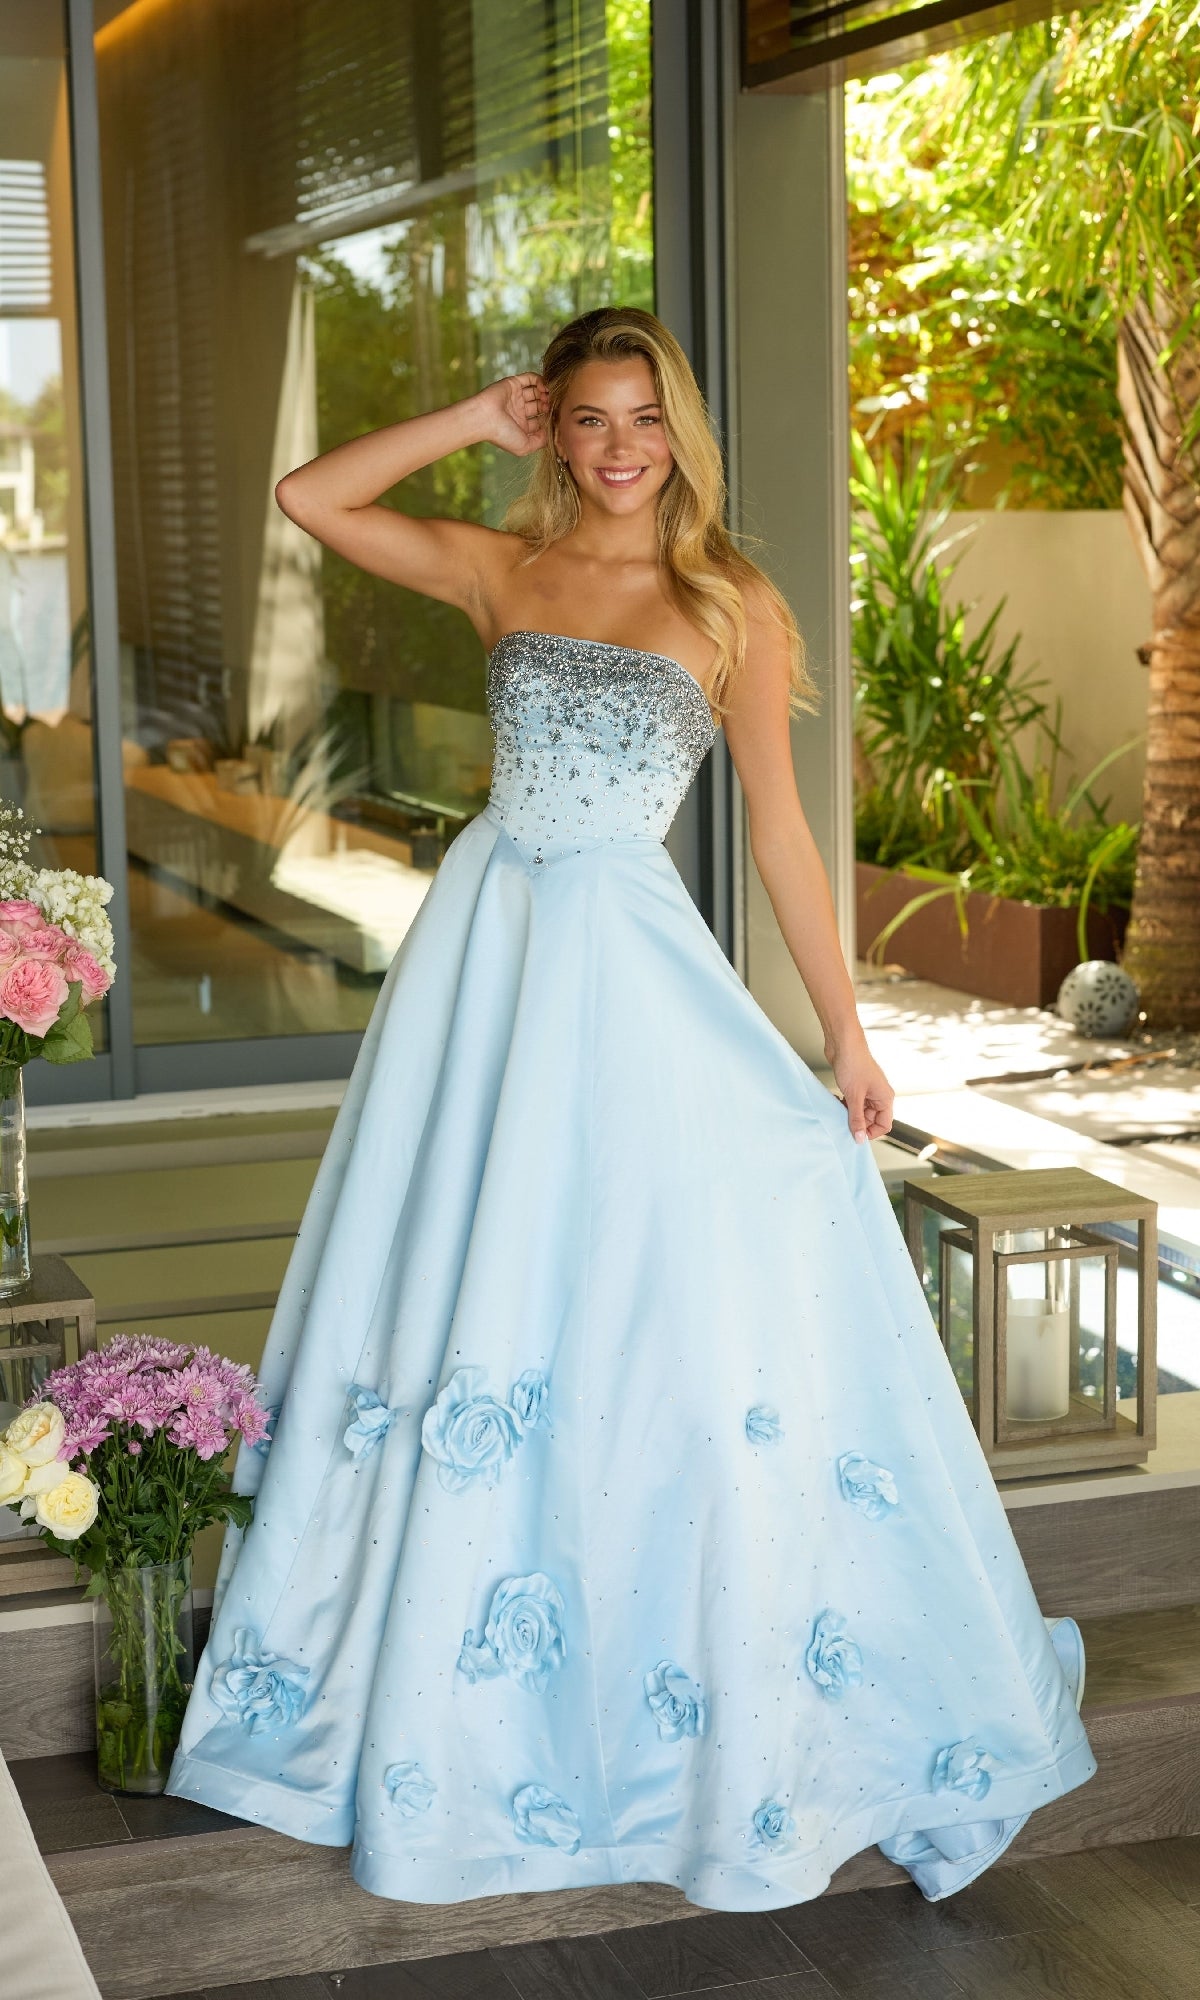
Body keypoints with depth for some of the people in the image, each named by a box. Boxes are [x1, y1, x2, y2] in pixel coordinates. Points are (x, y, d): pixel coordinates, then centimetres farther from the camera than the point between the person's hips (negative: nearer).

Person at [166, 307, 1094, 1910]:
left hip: (631, 964, -3)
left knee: (669, 1320, -4)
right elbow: (309, 498, 6)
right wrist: (475, 423, 4)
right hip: (487, 945, 3)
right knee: (460, 1287, 10)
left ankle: (744, 1727, 11)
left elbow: (780, 826, -1)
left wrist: (846, 1035, -2)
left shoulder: (735, 606, -1)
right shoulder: (503, 571, 7)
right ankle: (439, 1696, 26)